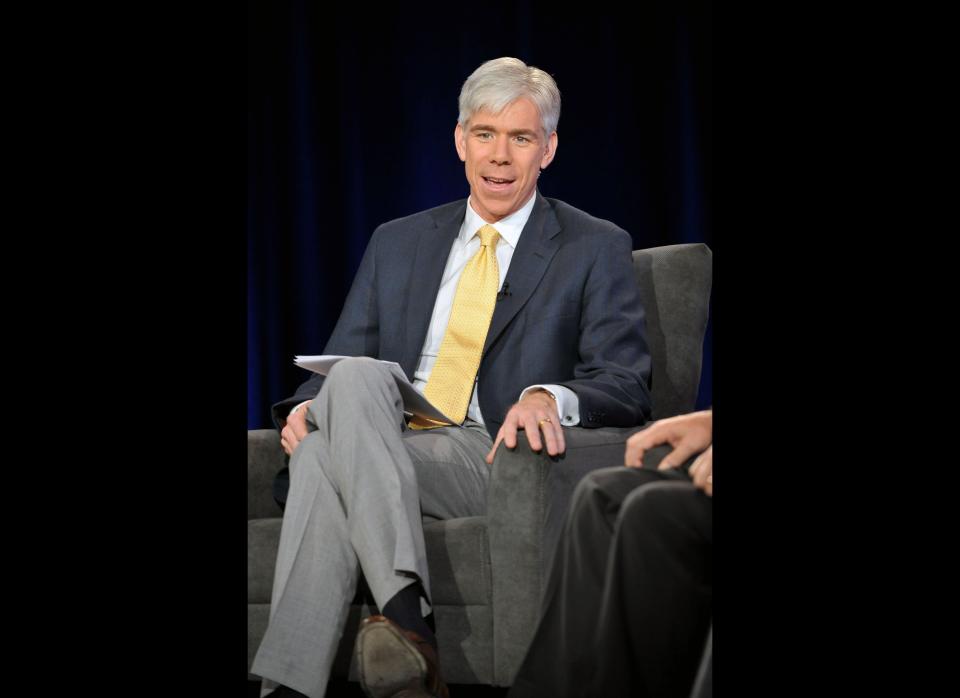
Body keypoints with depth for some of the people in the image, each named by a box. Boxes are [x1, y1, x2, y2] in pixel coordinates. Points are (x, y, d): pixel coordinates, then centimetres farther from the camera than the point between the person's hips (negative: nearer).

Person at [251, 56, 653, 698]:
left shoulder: (596, 250, 11)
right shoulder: (398, 243, 24)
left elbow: (626, 388, 1)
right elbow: (342, 358, 20)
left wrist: (549, 397, -22)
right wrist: (310, 404, -6)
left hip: (494, 460, -4)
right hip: (383, 455, 4)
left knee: (326, 455, -32)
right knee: (343, 400, -34)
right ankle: (408, 620, -45)